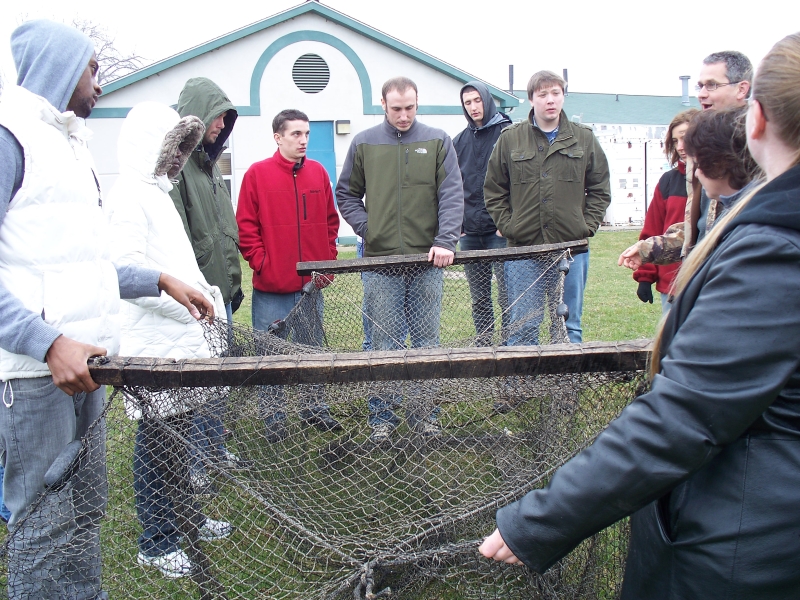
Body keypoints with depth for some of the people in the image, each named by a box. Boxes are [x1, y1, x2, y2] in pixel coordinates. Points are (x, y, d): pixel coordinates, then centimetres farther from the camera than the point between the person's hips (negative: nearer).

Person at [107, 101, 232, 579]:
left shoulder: (160, 193, 19)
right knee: (157, 438, 0)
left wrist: (205, 291, 12)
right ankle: (157, 544, 13)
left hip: (182, 339, 9)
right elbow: (126, 269, -22)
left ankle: (186, 518, 32)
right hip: (154, 345, -9)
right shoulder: (130, 195, -12)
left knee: (179, 432, 18)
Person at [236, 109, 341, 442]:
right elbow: (245, 228, -4)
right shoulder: (257, 174, -5)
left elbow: (330, 222, 13)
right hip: (271, 288, -4)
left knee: (313, 349, 14)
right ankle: (274, 420, 17)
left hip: (312, 284, 4)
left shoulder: (318, 172, 7)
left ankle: (315, 409, 28)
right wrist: (262, 264, -10)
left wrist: (327, 261, 5)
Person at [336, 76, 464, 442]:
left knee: (427, 340, 9)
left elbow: (452, 195, -3)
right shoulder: (364, 143, 7)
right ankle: (382, 415, 16)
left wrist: (445, 241, -16)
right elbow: (346, 193, 14)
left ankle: (424, 410, 22)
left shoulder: (437, 141, 4)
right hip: (380, 260, 0)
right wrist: (366, 229, -1)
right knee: (384, 342, 4)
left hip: (428, 260, 0)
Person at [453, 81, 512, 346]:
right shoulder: (459, 142, 14)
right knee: (479, 298, 10)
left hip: (500, 232, -5)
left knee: (507, 294, -4)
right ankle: (484, 346, 19)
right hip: (469, 234, 5)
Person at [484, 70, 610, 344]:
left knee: (569, 327, 10)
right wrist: (507, 226, -3)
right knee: (523, 327, 3)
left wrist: (587, 226, -1)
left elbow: (600, 190, 11)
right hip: (523, 249, -1)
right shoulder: (510, 139, 3)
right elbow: (493, 190, 8)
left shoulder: (584, 138, 6)